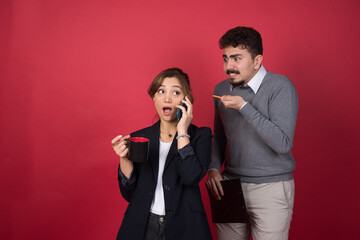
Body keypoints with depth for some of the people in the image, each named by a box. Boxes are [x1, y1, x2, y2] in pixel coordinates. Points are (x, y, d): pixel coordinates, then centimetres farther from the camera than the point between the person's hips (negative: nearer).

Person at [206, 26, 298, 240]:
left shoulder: (280, 86, -12)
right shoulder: (221, 89, 7)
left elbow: (283, 143, -20)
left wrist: (244, 107, -22)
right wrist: (214, 168, 2)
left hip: (271, 188, -5)